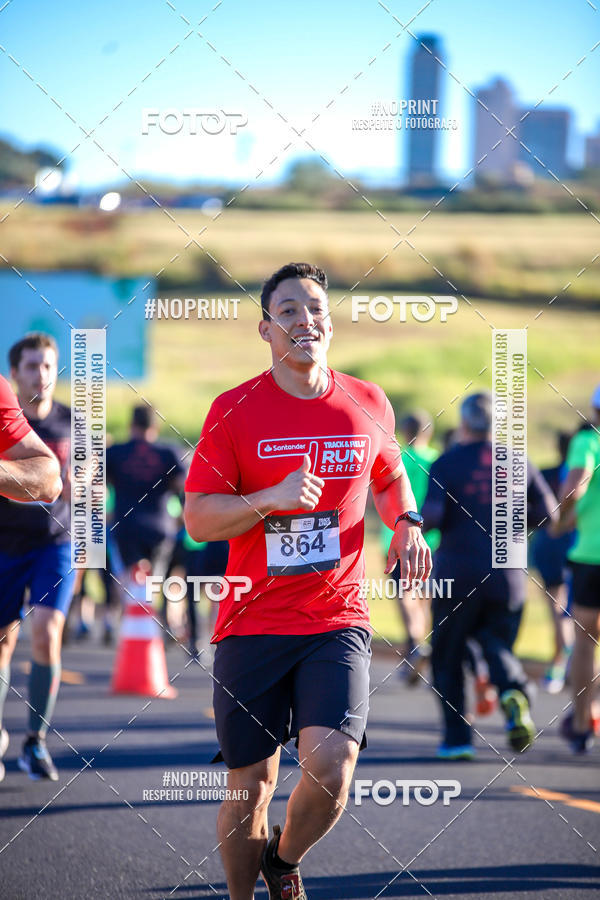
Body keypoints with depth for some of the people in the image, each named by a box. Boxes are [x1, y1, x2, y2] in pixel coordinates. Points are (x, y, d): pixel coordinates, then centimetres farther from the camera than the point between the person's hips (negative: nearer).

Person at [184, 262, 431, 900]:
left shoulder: (368, 405, 6)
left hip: (336, 624, 1)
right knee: (250, 789, 3)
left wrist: (406, 524, 5)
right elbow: (197, 519, -4)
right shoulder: (234, 410, -2)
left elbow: (390, 476, 26)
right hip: (251, 625, -1)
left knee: (330, 771, -16)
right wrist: (271, 499, -21)